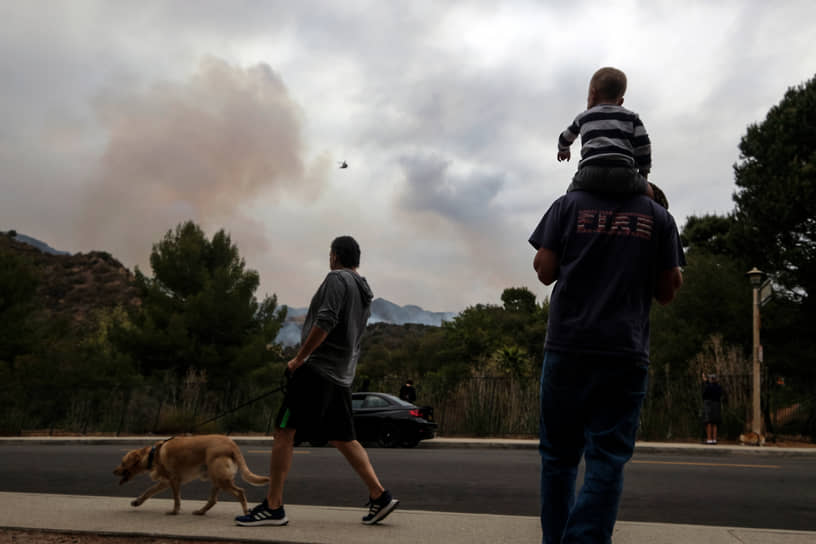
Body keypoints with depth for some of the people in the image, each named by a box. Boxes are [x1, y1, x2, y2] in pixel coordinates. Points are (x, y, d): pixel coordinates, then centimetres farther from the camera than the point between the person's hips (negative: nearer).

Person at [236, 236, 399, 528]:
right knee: (343, 439, 13)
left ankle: (273, 507, -3)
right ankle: (380, 496, 8)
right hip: (342, 375, 9)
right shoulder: (364, 293, 20)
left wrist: (299, 358, -13)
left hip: (318, 370, -9)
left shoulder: (336, 279, -6)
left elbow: (325, 323, -19)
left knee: (283, 432, -5)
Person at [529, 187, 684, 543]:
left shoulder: (568, 204, 5)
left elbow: (545, 272, 1)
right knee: (607, 460, 2)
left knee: (558, 454, 11)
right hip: (625, 353, 0)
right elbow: (668, 292, 8)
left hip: (567, 348, 0)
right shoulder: (658, 216, 7)